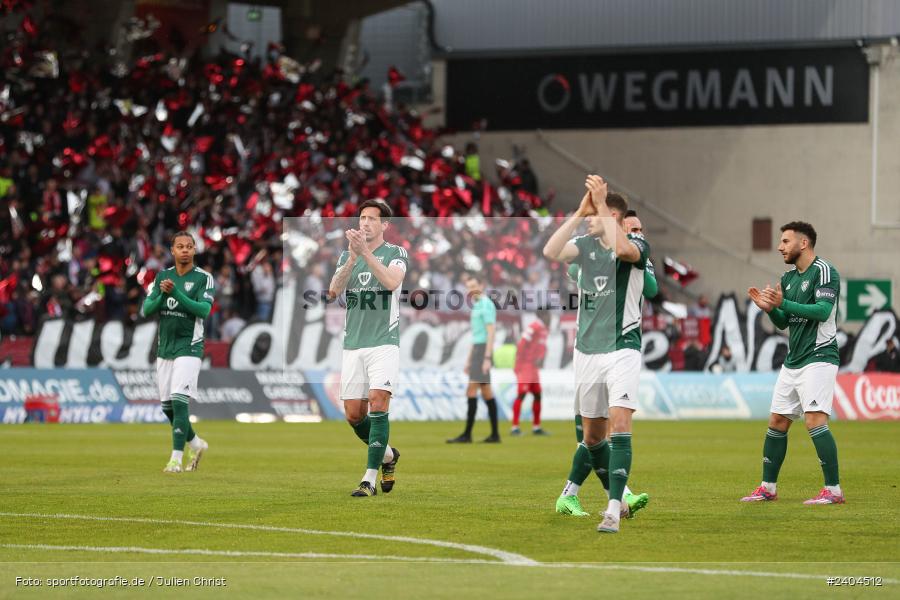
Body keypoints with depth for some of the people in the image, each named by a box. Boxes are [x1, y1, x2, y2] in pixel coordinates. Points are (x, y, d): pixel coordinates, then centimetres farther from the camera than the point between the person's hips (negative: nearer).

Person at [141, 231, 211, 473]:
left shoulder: (203, 278, -6)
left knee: (179, 401, -16)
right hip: (164, 347, 6)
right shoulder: (162, 276, 8)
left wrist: (176, 292, -27)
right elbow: (146, 310, 1)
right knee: (167, 406, 10)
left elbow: (204, 310, -20)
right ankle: (196, 444, 31)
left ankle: (176, 458, -16)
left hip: (188, 347, -6)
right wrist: (162, 294, -17)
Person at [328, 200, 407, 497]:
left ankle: (370, 478, -17)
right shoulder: (347, 255, 13)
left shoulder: (396, 254, 1)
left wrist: (365, 252, -25)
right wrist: (352, 258, -15)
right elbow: (333, 291, -4)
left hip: (384, 342, -5)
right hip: (353, 344, 5)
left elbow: (391, 281, -20)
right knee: (354, 414, 3)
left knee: (377, 403, -17)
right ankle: (387, 455, 29)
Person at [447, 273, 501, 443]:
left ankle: (467, 434, -14)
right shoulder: (477, 306, 19)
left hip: (483, 352, -10)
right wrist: (469, 359, 23)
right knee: (486, 393, 7)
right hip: (477, 352, 10)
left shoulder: (486, 304, -11)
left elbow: (490, 333, -17)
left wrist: (487, 359, -23)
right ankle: (495, 434, 7)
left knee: (471, 391, -12)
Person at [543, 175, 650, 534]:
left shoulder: (637, 245, -5)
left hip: (623, 348, -5)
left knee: (619, 423, -17)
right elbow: (550, 252, -12)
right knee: (592, 434, 11)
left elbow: (623, 248, -31)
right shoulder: (586, 245, 8)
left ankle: (613, 511, -21)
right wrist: (579, 212, -16)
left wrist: (600, 204, -27)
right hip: (587, 350, 5)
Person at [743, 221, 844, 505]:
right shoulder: (788, 278, 16)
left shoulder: (824, 271, -9)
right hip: (792, 361, 9)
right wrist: (769, 308, -1)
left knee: (815, 419, -18)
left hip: (818, 358, -9)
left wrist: (783, 303, -22)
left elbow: (823, 310, -21)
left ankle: (834, 490, -15)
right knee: (777, 422, 9)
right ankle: (768, 488, 17)